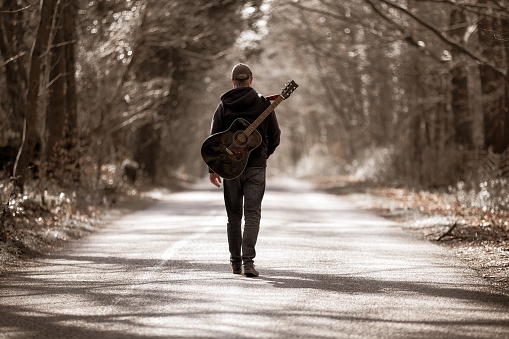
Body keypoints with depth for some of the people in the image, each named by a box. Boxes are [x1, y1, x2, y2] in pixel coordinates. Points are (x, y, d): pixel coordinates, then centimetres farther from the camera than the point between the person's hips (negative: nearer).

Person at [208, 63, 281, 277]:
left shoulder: (224, 106, 1)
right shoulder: (263, 104, -1)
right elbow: (275, 136, 4)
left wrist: (212, 169, 1)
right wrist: (266, 154, 23)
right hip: (256, 167, -1)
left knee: (234, 217, 12)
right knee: (252, 215, -3)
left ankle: (235, 262, 19)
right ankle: (248, 261, -17)